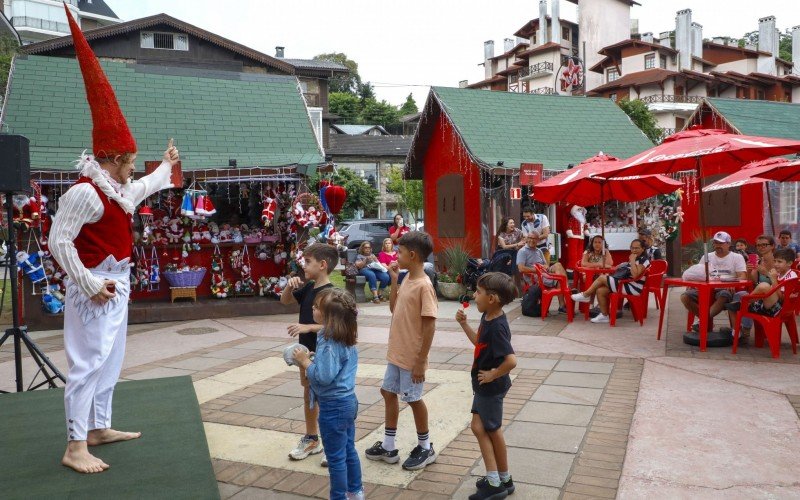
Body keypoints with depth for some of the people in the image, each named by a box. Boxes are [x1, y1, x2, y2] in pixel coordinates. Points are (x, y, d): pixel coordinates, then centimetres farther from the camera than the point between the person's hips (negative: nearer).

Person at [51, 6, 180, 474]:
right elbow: (59, 241, -20)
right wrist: (90, 284, -21)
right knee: (89, 362, -7)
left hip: (117, 284, 10)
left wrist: (167, 166, 45)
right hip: (95, 287, -10)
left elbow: (143, 188, 34)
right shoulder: (85, 192, -19)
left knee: (110, 360, 17)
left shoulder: (119, 187, 10)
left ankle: (100, 427, 29)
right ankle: (75, 447, 2)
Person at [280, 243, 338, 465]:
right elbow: (285, 301, 16)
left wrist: (307, 327, -30)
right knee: (308, 396, 19)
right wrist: (290, 286, -3)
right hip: (307, 352, 8)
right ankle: (311, 439, 34)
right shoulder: (308, 287, 5)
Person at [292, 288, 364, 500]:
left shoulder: (329, 343, -26)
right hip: (348, 401, 10)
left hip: (333, 407, -9)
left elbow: (324, 377, -29)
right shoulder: (345, 338, 2)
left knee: (335, 457, 7)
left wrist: (305, 362, -16)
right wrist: (313, 361, 4)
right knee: (349, 450, 23)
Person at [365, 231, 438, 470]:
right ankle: (388, 446, 32)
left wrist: (421, 361, -20)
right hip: (396, 353, 9)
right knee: (388, 392, 17)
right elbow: (394, 308, 14)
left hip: (411, 357, -9)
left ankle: (426, 448, 27)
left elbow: (429, 326, -22)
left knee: (414, 399, 6)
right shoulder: (407, 279, 4)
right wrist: (394, 280, 3)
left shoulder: (423, 285, -22)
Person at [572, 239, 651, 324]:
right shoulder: (635, 258, 19)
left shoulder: (644, 259, -12)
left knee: (601, 278, -12)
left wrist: (632, 261, -19)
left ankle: (585, 295, 5)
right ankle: (604, 316, 2)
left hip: (633, 288, -9)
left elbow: (635, 275, -26)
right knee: (600, 291, -4)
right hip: (628, 285, 9)